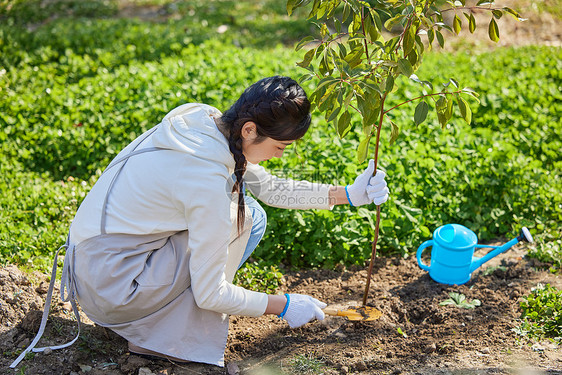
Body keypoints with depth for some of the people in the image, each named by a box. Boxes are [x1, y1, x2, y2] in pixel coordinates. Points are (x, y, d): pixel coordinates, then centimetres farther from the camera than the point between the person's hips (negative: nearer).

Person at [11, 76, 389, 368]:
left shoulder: (204, 121, -4)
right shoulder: (208, 181, -28)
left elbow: (270, 186, 10)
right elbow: (210, 295, -19)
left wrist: (348, 194, 4)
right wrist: (284, 306, -7)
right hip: (111, 286, -8)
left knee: (239, 201, 9)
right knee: (245, 218, -10)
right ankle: (166, 334, -1)